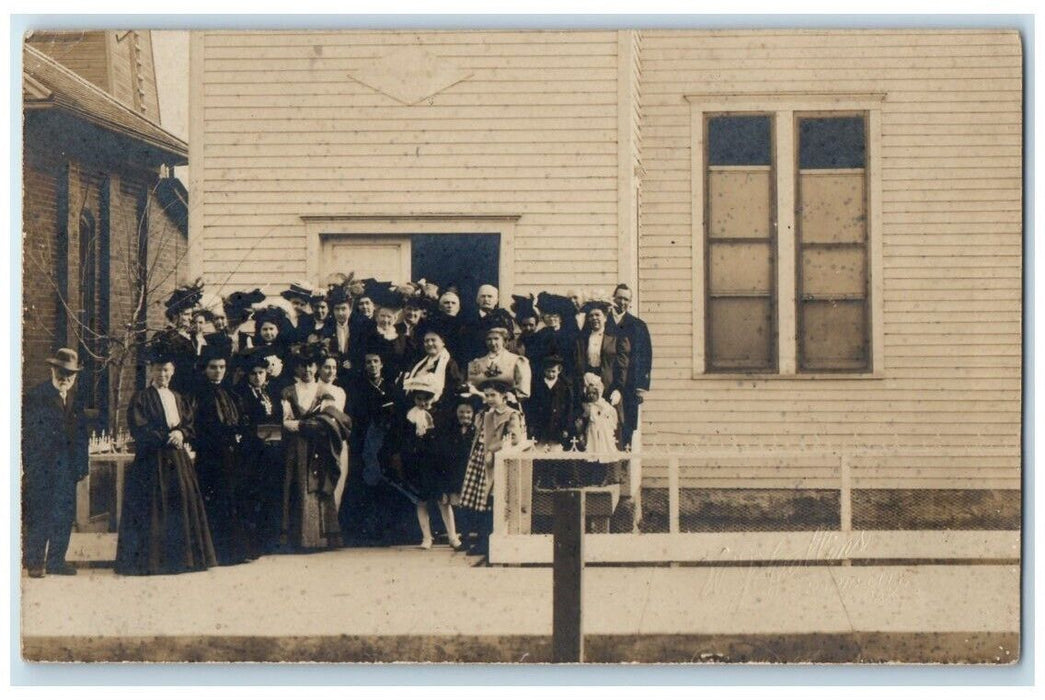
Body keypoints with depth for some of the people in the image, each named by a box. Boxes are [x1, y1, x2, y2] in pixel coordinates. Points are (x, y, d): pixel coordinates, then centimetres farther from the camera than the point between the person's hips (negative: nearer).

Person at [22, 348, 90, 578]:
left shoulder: (76, 399, 13)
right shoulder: (36, 396, -3)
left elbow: (81, 434, 14)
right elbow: (28, 433, -6)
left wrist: (81, 465, 8)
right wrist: (30, 466, -11)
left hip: (67, 467, 5)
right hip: (41, 466, -5)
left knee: (64, 516, 6)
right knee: (38, 516, -3)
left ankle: (56, 561, 14)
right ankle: (34, 562, 3)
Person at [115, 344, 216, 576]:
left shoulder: (179, 399, 18)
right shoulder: (141, 398, 0)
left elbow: (190, 426, 10)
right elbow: (139, 430, -9)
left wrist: (180, 433, -11)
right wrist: (167, 437, -14)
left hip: (178, 461, 5)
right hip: (151, 461, -5)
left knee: (180, 507, 2)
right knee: (152, 511, -7)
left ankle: (179, 556, 7)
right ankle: (149, 559, -4)